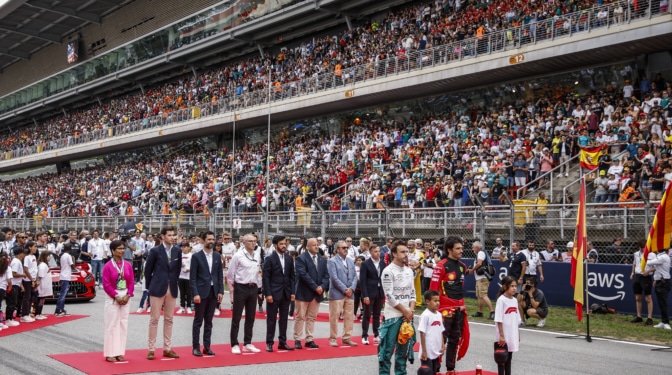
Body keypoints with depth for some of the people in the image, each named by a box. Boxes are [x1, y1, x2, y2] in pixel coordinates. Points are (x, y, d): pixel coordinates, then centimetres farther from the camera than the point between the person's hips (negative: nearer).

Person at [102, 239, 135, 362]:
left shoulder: (128, 265, 4)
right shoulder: (108, 266, -8)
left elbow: (132, 282, 5)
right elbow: (106, 284, -10)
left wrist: (128, 295, -7)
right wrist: (116, 296, -14)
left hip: (125, 297, 4)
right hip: (112, 298, -4)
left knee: (123, 324, 6)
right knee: (112, 325, -2)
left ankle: (120, 352, 13)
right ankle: (110, 353, 4)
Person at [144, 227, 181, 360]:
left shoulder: (177, 251, 5)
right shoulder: (155, 251, -5)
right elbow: (148, 270, 1)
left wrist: (174, 283, 12)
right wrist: (150, 287, 5)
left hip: (172, 289, 4)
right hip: (157, 289, -4)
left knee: (169, 320, 8)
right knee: (154, 319, 0)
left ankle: (167, 349, 14)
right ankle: (151, 349, 5)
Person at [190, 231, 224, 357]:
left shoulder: (217, 256, 9)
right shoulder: (196, 256, -4)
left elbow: (220, 275, 10)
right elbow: (192, 277, -7)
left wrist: (220, 291, 2)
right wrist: (195, 294, -14)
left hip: (214, 292, 4)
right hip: (201, 292, -4)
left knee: (209, 321, 9)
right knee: (198, 321, 2)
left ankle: (207, 346, 14)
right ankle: (196, 347, 8)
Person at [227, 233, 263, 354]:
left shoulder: (257, 255, 6)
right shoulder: (238, 256, -10)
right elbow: (230, 273, -5)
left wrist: (258, 286, 11)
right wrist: (233, 286, 1)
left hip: (253, 288, 6)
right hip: (241, 288, -5)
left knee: (250, 318, 10)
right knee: (236, 318, 1)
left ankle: (247, 344, 18)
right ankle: (234, 345, 7)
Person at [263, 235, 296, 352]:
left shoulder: (289, 258, 8)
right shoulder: (270, 259, -6)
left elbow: (292, 276, 10)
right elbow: (265, 277, -8)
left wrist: (292, 292, 3)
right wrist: (268, 294, -14)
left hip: (286, 294, 5)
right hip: (273, 294, -5)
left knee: (284, 319, 9)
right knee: (271, 319, 2)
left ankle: (282, 342, 17)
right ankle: (269, 343, 9)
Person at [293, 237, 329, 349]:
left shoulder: (322, 260, 13)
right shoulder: (301, 258, -7)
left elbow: (326, 275, 9)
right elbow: (303, 274, -16)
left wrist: (322, 287, -9)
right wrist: (315, 287, -18)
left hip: (318, 293, 5)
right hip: (304, 292, -5)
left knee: (312, 317, 8)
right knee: (300, 317, 0)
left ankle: (309, 340, 13)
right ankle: (297, 340, 7)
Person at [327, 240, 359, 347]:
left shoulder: (350, 261, 14)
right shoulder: (332, 261, -5)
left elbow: (355, 276, 11)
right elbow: (334, 278, -13)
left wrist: (351, 288, -5)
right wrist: (345, 289, -14)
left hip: (350, 293, 6)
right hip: (337, 293, -6)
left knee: (349, 317, 7)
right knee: (334, 317, -1)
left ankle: (347, 338, 16)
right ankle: (333, 338, 7)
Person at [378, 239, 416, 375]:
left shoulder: (409, 271, 10)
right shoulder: (388, 271, -11)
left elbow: (412, 293, 12)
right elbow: (389, 296, -15)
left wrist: (411, 311, -4)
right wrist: (405, 311, -11)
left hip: (407, 315, 7)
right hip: (393, 316, -7)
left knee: (404, 348, 13)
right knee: (388, 349, -5)